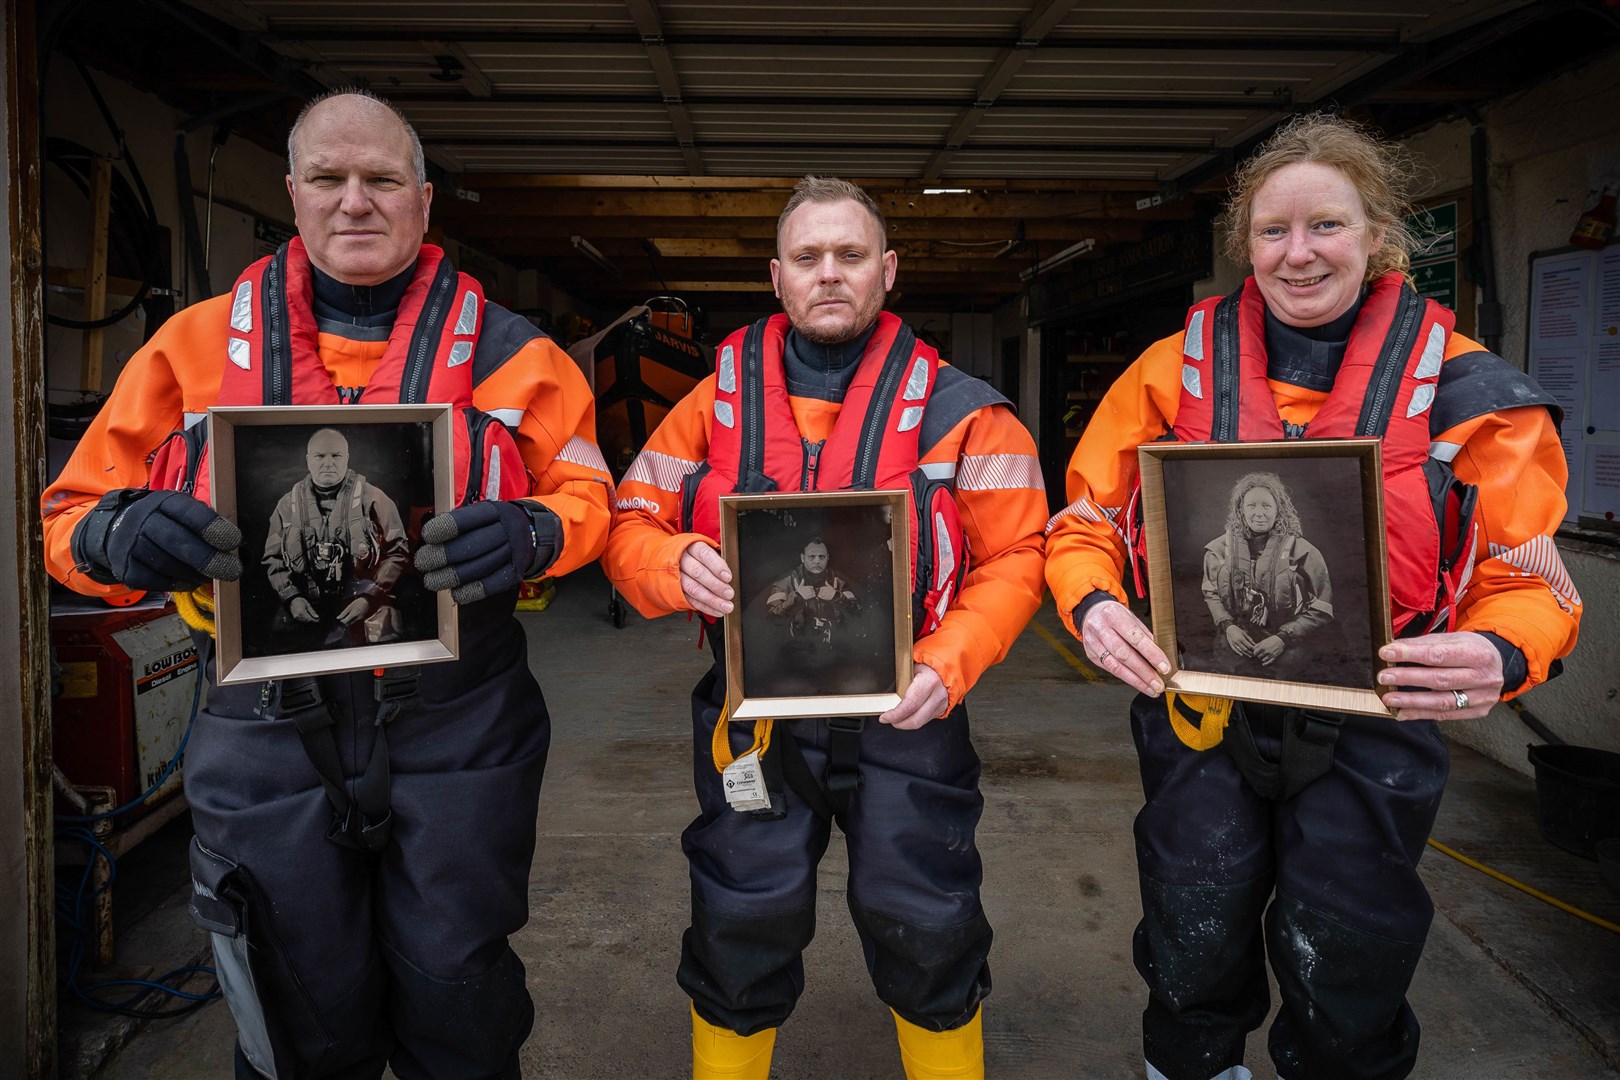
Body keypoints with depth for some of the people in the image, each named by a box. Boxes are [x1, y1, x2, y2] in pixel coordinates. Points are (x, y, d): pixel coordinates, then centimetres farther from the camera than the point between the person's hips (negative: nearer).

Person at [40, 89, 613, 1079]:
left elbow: (589, 497, 4)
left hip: (458, 733, -1)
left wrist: (530, 534, -19)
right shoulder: (199, 344, 6)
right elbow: (73, 515, 8)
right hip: (267, 740, 2)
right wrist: (119, 537, -16)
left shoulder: (506, 350, 2)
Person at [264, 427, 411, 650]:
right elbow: (273, 558, 15)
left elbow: (397, 553, 1)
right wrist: (291, 597, -1)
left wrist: (370, 598, -8)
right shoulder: (288, 504, 12)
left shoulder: (373, 499, 2)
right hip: (304, 615, 2)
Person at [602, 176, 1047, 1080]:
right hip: (753, 715, 2)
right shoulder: (718, 402, 3)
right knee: (741, 928, 12)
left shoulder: (958, 411, -3)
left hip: (903, 713, -1)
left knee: (928, 927, 10)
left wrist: (947, 665, -18)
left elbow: (1014, 556, -4)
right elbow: (631, 527, 4)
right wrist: (678, 565, -19)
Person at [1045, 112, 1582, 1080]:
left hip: (1368, 735, 0)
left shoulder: (1468, 392, -5)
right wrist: (1093, 606, -19)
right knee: (1194, 960, 18)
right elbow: (1085, 525, 2)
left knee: (1345, 987, 14)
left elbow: (1528, 581, -2)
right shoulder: (1175, 371, -3)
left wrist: (1500, 655, -23)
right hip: (1199, 714, 1)